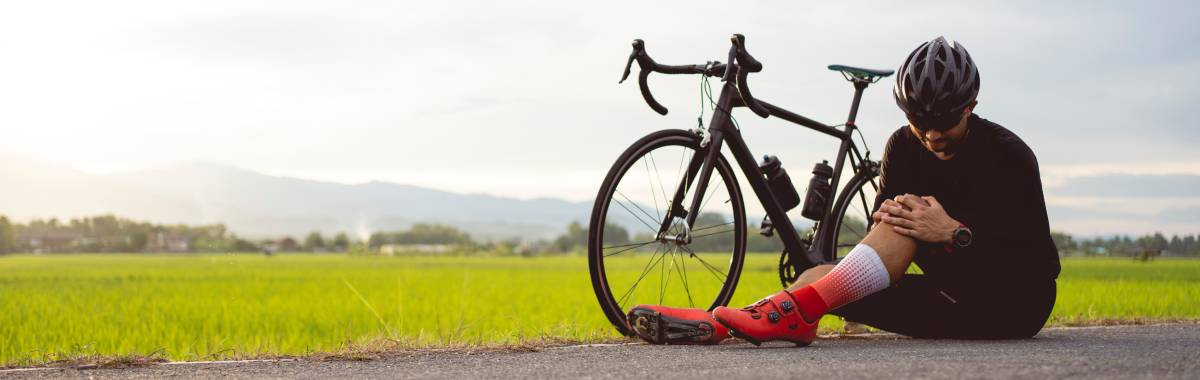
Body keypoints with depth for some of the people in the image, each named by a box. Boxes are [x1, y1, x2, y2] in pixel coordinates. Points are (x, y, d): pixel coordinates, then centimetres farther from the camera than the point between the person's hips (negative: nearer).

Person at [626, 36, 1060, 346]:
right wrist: (887, 218, -24)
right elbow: (880, 233, 0)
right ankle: (715, 324, -39)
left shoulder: (1008, 154, -13)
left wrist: (954, 233, -33)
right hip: (954, 305, 6)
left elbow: (1032, 255, -19)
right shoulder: (903, 147, 3)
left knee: (908, 220, -29)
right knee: (822, 276, -17)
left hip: (1016, 301, -6)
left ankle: (794, 309, -42)